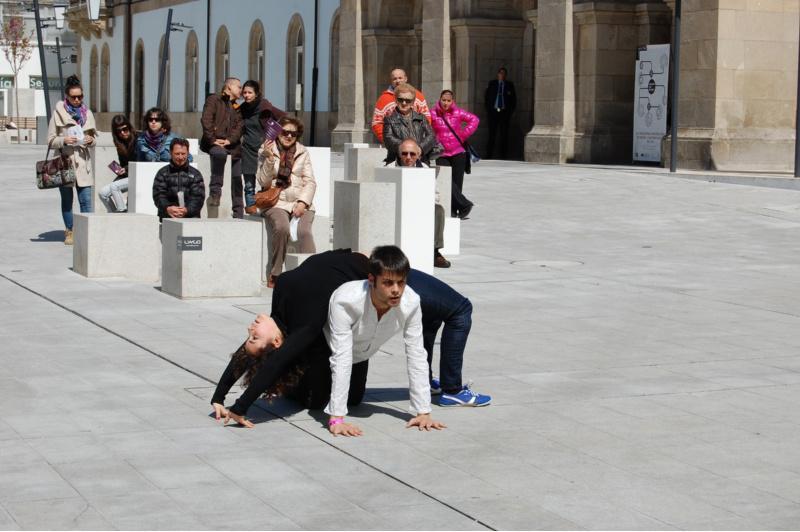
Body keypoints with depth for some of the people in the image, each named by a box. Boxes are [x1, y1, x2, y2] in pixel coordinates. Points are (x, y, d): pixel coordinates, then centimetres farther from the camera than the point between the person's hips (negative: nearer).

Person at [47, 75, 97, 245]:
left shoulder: (87, 113, 8)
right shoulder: (58, 113, 0)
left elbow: (95, 137, 16)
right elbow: (50, 141, 1)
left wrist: (91, 140, -6)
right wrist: (64, 140, -18)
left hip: (83, 162, 1)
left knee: (86, 199, -6)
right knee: (67, 199, 7)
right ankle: (69, 231, 17)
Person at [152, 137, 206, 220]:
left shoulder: (195, 174, 15)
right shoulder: (162, 173, 14)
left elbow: (198, 197, 3)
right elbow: (158, 195, 2)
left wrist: (187, 210, -18)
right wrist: (167, 208, -20)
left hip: (190, 214, 1)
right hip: (168, 216, -1)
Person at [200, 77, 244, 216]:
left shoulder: (237, 107, 25)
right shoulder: (214, 100, 7)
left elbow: (239, 126, 9)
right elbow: (206, 120, -7)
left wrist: (229, 140, -10)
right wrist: (212, 140, -17)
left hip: (232, 146, 6)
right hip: (215, 143, -6)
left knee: (237, 180, 0)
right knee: (220, 153, -39)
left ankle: (238, 213, 7)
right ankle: (215, 191, -34)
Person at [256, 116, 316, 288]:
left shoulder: (303, 152, 14)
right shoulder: (266, 151, 6)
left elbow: (310, 182, 9)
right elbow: (264, 182, -1)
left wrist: (303, 202, -7)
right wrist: (269, 158, -14)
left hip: (301, 202, 2)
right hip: (277, 202, -2)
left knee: (305, 231, -29)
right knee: (282, 228, -32)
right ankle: (275, 274, -19)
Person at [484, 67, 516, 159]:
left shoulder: (509, 85, 9)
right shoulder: (492, 84, 10)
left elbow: (513, 100, 11)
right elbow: (486, 97, 12)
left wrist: (510, 111, 2)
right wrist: (488, 109, 4)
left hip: (504, 112, 0)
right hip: (493, 111, 0)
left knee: (504, 135, -1)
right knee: (492, 134, -2)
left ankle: (503, 155, 3)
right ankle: (489, 154, 1)